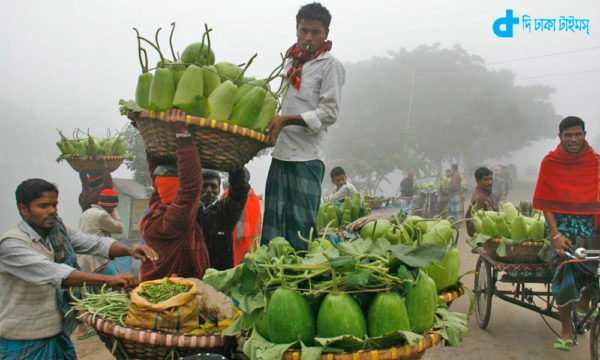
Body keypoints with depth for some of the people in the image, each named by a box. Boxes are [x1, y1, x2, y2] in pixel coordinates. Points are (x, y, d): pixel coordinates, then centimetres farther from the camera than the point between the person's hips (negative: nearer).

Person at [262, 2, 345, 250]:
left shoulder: (330, 64, -3)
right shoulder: (292, 61, 18)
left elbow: (329, 113, -10)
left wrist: (286, 120, -17)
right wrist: (274, 123, 13)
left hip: (307, 156, -7)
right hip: (282, 153, 7)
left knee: (301, 226, -4)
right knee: (273, 225, 8)